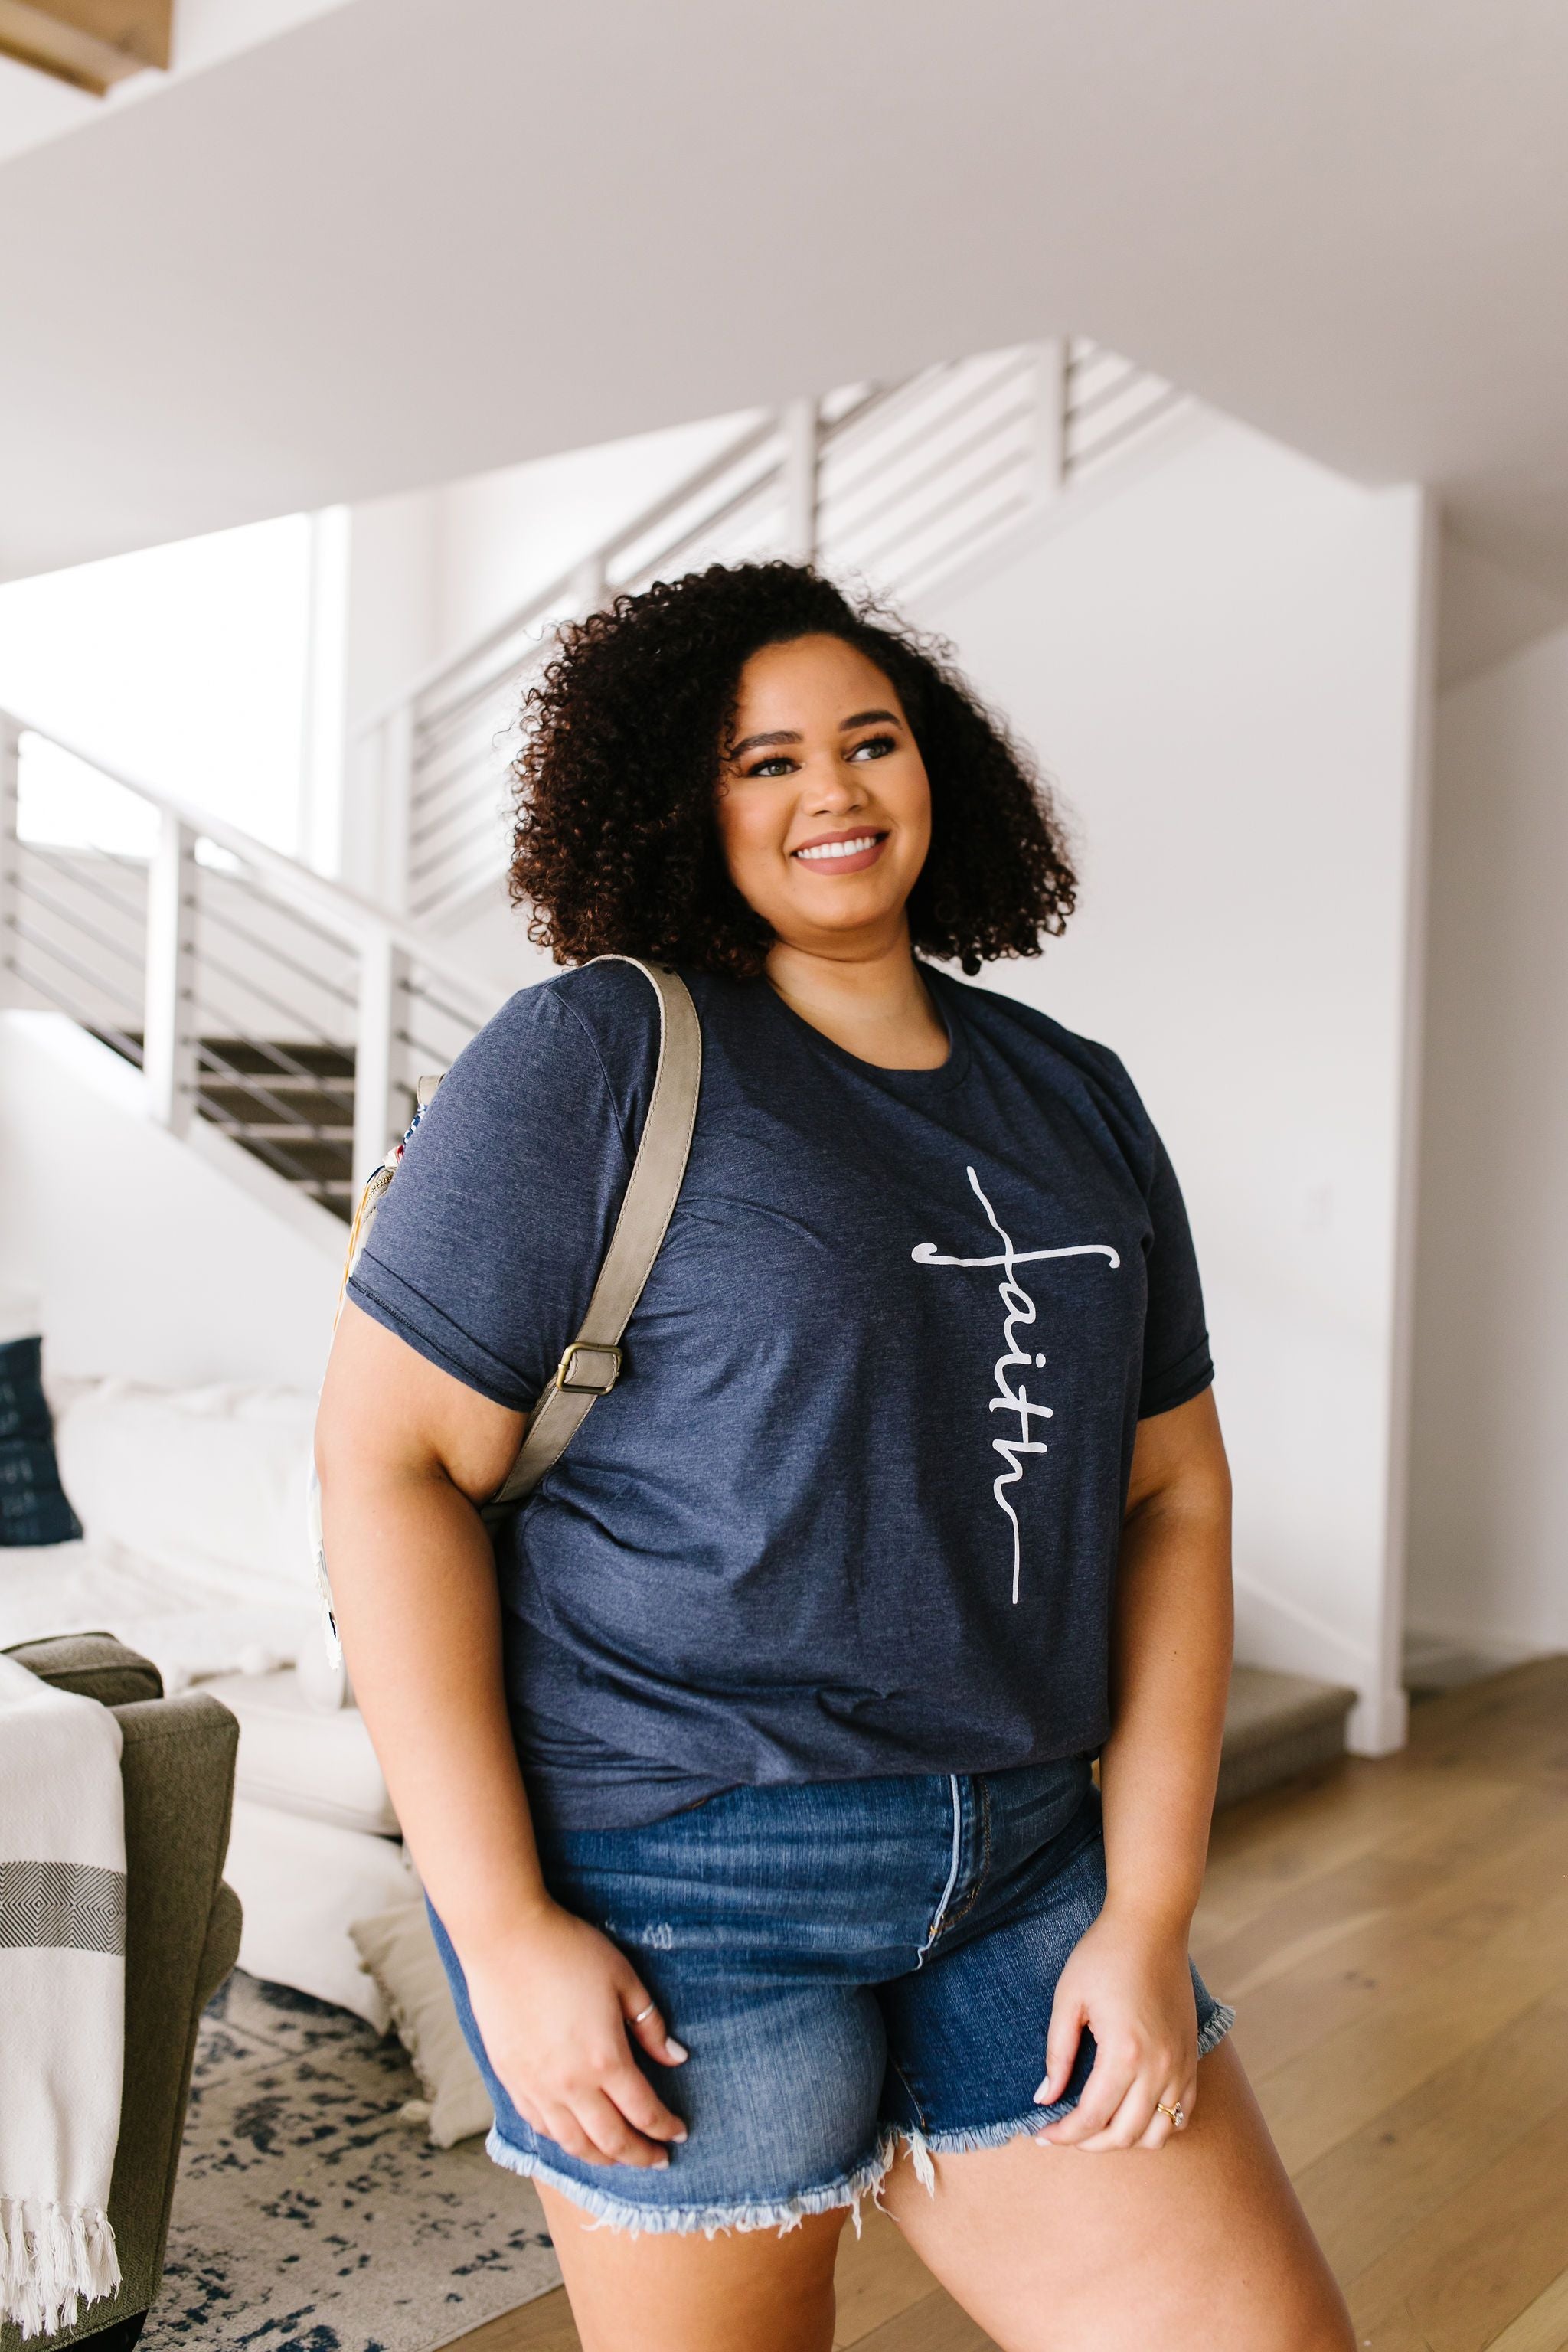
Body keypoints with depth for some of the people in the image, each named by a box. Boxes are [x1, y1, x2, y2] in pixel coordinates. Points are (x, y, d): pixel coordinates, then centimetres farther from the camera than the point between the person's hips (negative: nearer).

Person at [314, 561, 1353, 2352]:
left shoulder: (1077, 1102, 9)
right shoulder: (593, 1058, -7)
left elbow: (1172, 1495, 8)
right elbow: (389, 1454, -10)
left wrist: (1149, 1914, 1)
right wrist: (503, 1932, -13)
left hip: (1016, 1865, 5)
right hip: (674, 1857, -4)